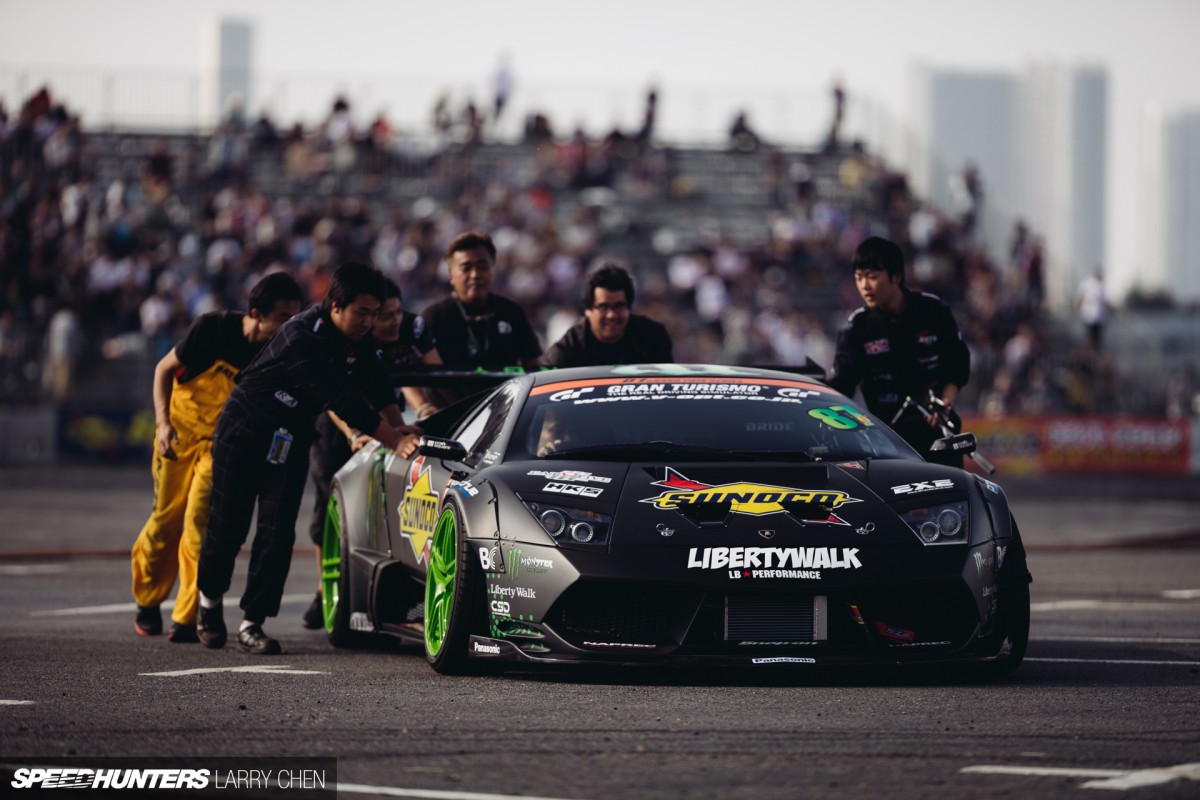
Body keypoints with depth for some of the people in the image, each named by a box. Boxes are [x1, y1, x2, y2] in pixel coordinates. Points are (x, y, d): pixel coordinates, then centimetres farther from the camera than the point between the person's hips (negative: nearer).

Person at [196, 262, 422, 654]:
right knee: (229, 526, 3)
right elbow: (343, 402, -33)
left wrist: (397, 426, -19)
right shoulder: (303, 338, -31)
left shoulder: (358, 338, -7)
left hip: (290, 441, 6)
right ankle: (209, 599, 29)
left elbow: (378, 387, 0)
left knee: (277, 532, -7)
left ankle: (252, 622, -5)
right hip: (244, 430, -6)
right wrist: (394, 440, -32)